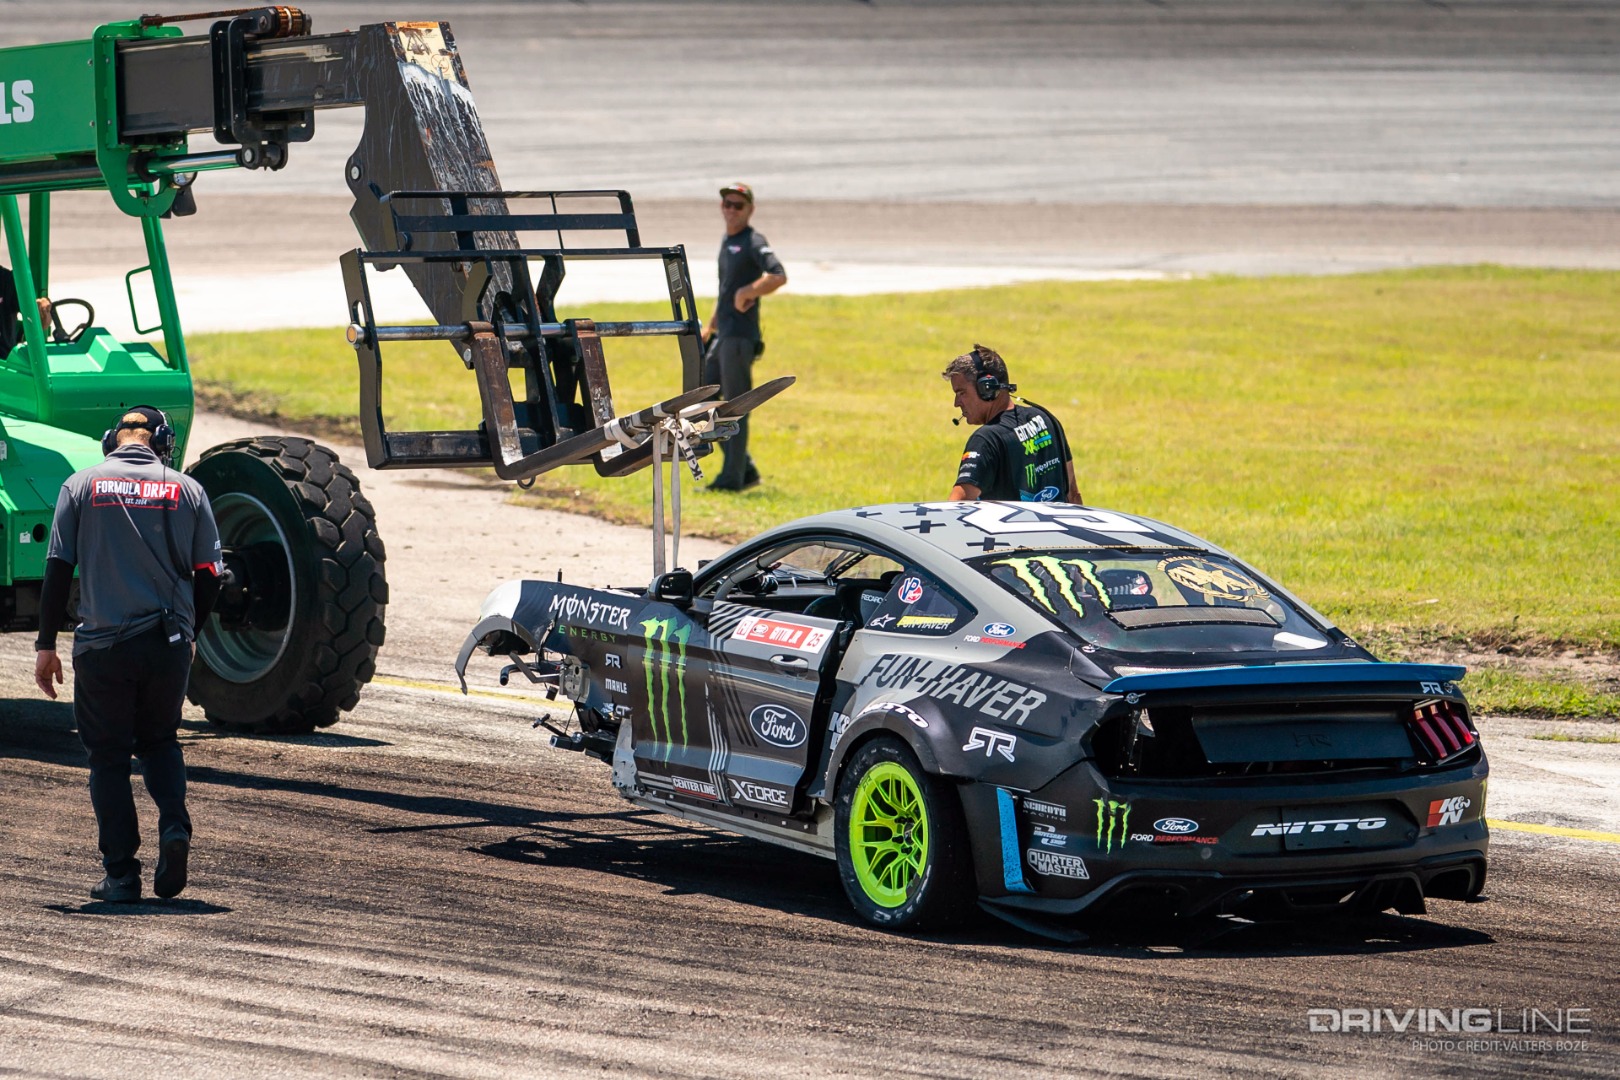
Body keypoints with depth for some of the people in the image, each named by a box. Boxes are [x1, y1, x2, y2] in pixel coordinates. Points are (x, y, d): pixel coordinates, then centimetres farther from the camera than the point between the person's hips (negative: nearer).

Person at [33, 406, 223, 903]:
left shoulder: (82, 485, 1)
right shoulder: (186, 490, 4)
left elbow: (58, 568, -3)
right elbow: (208, 577, 5)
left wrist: (46, 644, 3)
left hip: (103, 646, -2)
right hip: (169, 645, 2)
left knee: (108, 756, 8)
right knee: (159, 741, 22)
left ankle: (121, 875, 4)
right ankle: (174, 825, -3)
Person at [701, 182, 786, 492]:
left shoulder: (754, 243, -9)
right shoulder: (726, 242, 19)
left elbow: (779, 276, -26)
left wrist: (747, 293, -21)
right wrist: (710, 327, 27)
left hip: (740, 336, -10)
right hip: (723, 335, 10)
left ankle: (733, 477, -3)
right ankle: (745, 469, 17)